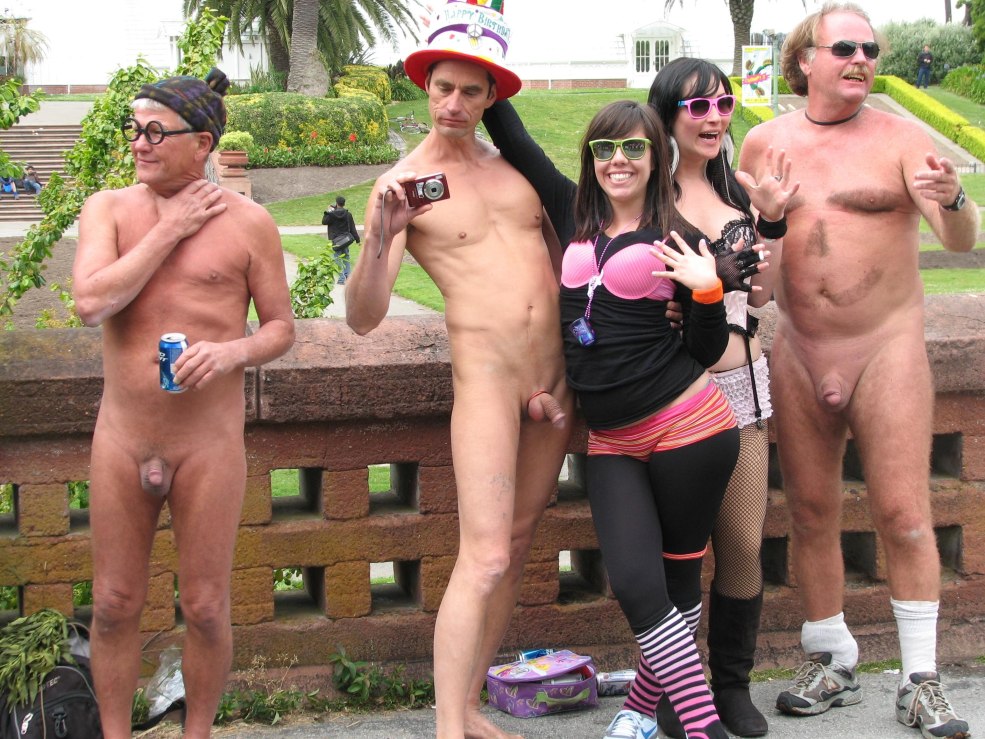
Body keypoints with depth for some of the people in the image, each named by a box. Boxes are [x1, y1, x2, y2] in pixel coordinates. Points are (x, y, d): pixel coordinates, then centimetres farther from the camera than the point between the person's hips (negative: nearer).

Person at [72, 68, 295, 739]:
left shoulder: (247, 223, -3)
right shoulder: (109, 209, 2)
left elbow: (282, 328, 2)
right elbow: (91, 303, -15)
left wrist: (233, 351, -19)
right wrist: (169, 230, -12)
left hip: (210, 444, -2)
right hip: (121, 440, 2)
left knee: (205, 609, 8)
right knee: (114, 605, 10)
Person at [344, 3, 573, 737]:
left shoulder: (516, 166, 10)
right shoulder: (402, 184, -3)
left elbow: (562, 259, 15)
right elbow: (364, 318, -10)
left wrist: (568, 376, 5)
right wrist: (378, 239, -28)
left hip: (556, 378, 6)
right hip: (486, 379, -5)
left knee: (517, 545, 10)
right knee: (483, 559, -14)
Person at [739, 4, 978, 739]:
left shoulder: (899, 136, -5)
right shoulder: (765, 143, 4)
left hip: (887, 347, -3)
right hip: (798, 353, 3)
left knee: (904, 516, -3)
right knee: (811, 515, 9)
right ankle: (832, 664, 23)